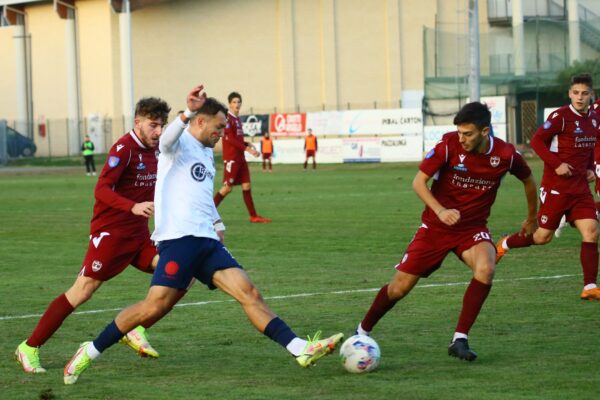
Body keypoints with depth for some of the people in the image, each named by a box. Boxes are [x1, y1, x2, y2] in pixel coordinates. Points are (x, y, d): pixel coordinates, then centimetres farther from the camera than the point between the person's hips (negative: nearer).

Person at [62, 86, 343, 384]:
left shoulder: (207, 153, 26)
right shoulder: (181, 142, 0)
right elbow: (167, 139, -27)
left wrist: (217, 224, 31)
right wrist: (188, 113, -46)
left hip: (207, 242, 8)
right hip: (179, 239, -8)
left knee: (249, 294, -5)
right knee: (155, 307, -17)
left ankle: (301, 350, -13)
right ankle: (89, 352, -4)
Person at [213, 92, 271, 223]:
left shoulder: (237, 119, 16)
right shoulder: (227, 118, -11)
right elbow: (230, 139, -18)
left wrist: (248, 145, 4)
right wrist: (247, 149, -20)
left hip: (240, 158, 8)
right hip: (231, 158, -8)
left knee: (246, 185, 6)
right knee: (228, 187, -8)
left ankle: (253, 216, 8)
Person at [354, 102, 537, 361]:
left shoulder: (505, 155, -12)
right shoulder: (449, 145, -17)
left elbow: (528, 180, 10)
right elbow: (418, 181, -12)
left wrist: (532, 218, 21)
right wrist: (440, 210, -28)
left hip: (473, 227, 1)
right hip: (436, 226, 0)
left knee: (485, 269, -31)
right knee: (399, 288, 0)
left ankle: (460, 340, -22)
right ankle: (362, 332, 26)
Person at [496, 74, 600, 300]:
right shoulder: (560, 117, -14)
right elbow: (536, 141, -13)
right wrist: (557, 164, -21)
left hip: (580, 186, 6)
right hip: (556, 187, -6)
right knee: (543, 236, 3)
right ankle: (504, 245, 30)